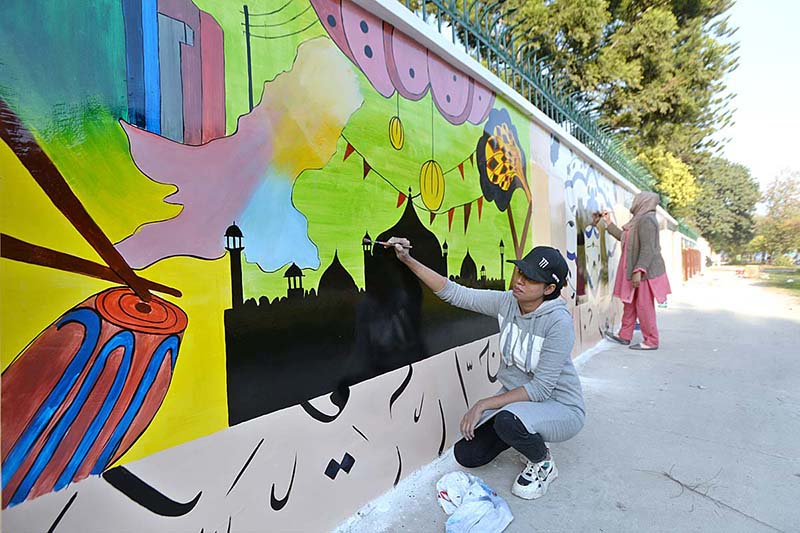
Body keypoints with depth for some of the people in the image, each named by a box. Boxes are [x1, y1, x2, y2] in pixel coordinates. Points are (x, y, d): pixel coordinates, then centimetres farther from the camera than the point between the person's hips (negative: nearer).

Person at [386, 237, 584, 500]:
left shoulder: (558, 321, -26)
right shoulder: (506, 302, -10)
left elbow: (541, 388, -26)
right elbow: (454, 293, -8)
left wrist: (483, 405, -27)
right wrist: (408, 261, -15)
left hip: (560, 407, -5)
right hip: (516, 398, 6)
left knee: (508, 420, -37)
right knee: (466, 454, 0)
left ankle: (543, 462, -3)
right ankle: (524, 433, 22)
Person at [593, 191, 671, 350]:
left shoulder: (646, 220, -16)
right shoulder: (639, 219, 14)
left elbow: (648, 249, -23)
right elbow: (623, 237, 24)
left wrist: (638, 271, -26)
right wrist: (608, 223, 24)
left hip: (644, 272, -10)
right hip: (634, 270, 10)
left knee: (644, 306, -1)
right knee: (629, 303, 14)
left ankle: (651, 341, 11)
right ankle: (624, 336, 24)